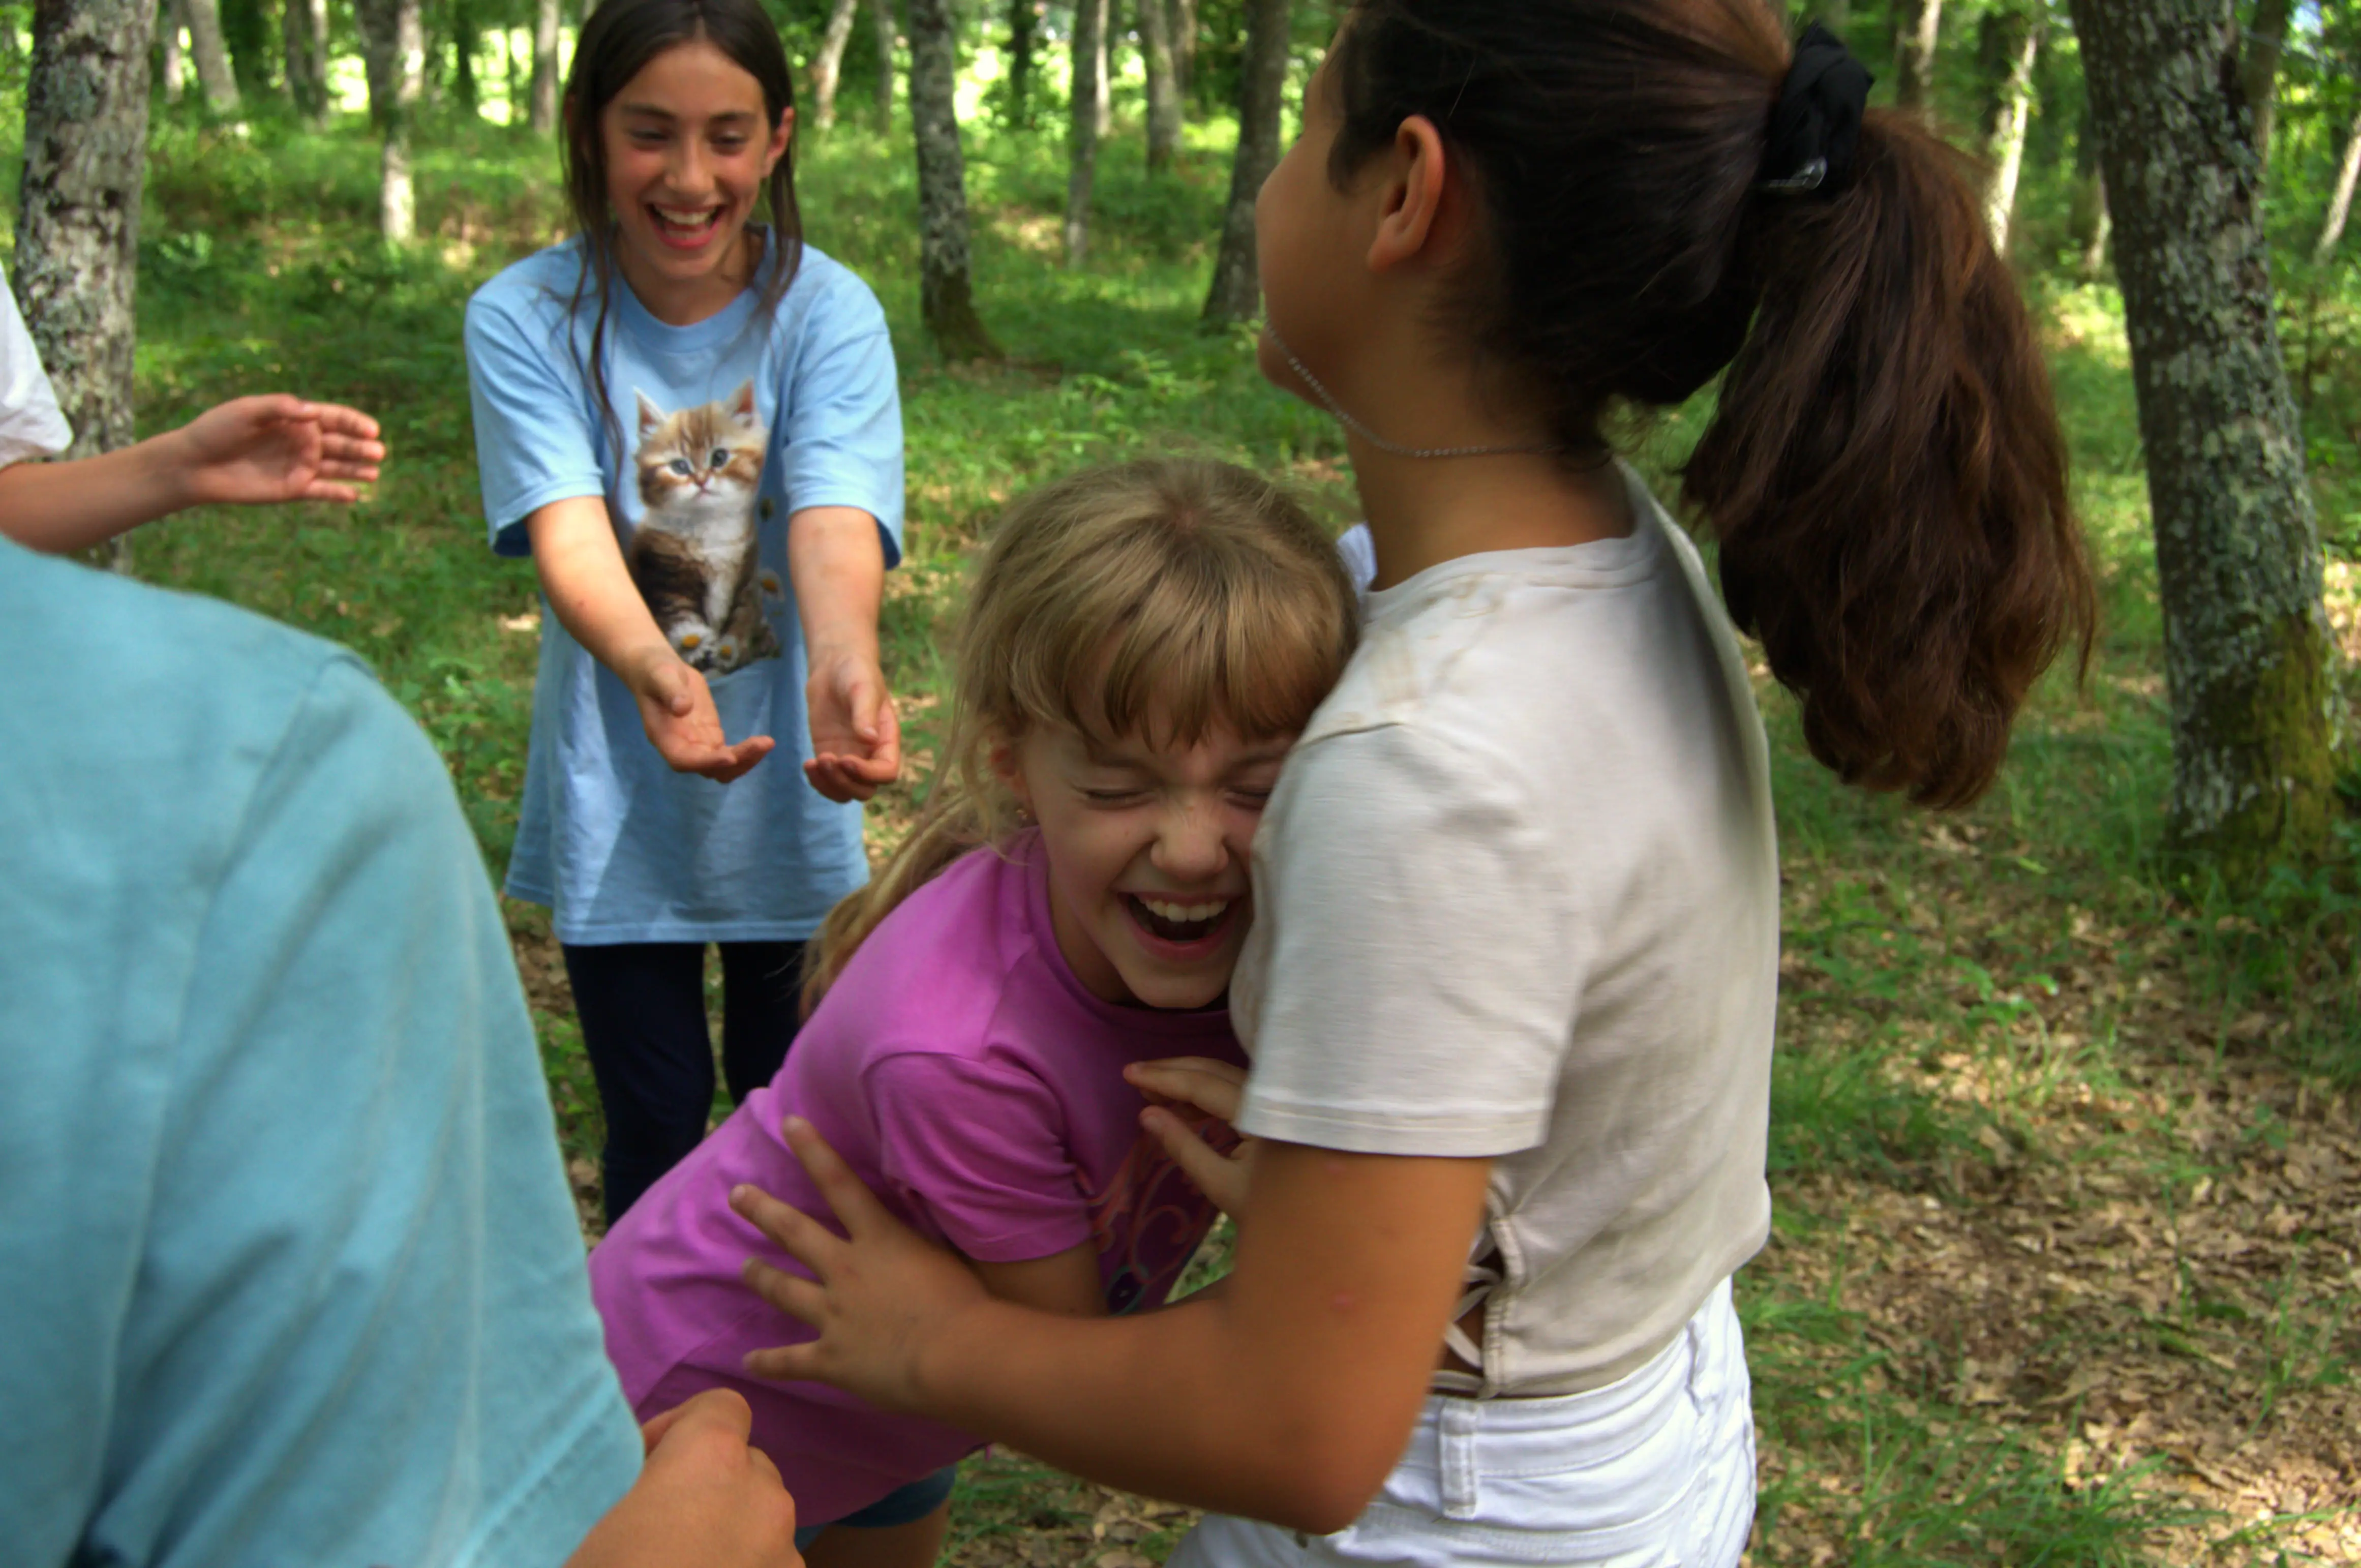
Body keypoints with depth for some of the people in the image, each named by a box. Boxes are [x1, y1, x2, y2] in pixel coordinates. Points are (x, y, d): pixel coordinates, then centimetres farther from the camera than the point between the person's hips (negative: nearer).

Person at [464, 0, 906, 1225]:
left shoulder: (827, 312, -8)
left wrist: (843, 665, -47)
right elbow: (567, 531, -24)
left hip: (784, 788, 1)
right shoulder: (525, 319, -9)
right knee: (656, 1123, 6)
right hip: (617, 795, -1)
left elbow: (836, 520, -24)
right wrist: (656, 672, -45)